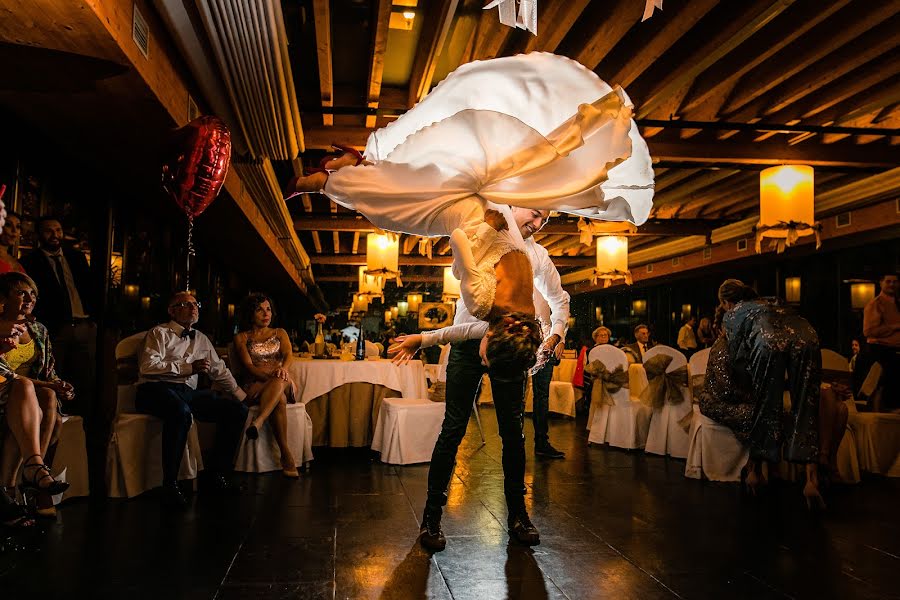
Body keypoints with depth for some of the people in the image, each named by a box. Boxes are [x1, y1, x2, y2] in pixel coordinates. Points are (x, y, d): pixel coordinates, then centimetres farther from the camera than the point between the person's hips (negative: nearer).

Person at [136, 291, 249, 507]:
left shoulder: (201, 339, 25)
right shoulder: (160, 333, 6)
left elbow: (219, 369, 31)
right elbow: (148, 366, -10)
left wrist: (239, 392, 21)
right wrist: (189, 368, -11)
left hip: (189, 392, 6)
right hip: (157, 389, -6)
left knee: (237, 409, -12)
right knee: (181, 412, -40)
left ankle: (217, 473, -3)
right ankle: (169, 485, -28)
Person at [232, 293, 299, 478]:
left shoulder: (279, 333, 21)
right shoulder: (241, 338, 14)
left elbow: (289, 354, 1)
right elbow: (248, 366, -3)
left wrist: (283, 369, -26)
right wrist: (272, 376, -23)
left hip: (284, 386, 2)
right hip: (255, 386, -2)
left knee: (280, 381, -38)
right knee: (280, 399, -38)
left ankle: (258, 422, -57)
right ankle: (286, 455, -45)